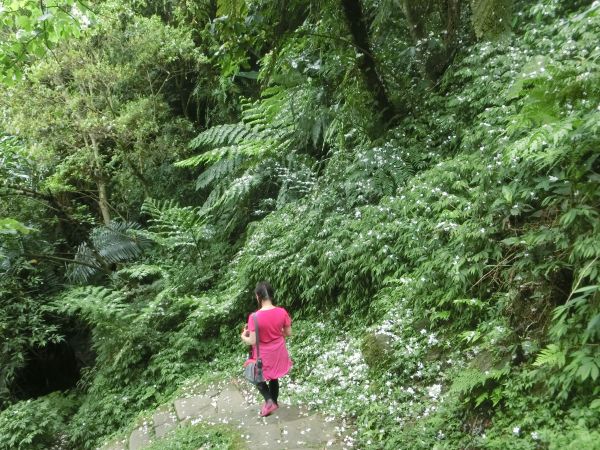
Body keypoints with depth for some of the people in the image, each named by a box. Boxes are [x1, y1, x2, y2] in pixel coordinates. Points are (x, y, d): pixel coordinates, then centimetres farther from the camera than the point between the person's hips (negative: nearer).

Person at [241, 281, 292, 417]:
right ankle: (274, 402, 42)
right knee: (273, 377, 27)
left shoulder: (254, 317, -26)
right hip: (278, 353, 4)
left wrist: (243, 337, 0)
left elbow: (252, 341, -20)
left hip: (264, 356, -4)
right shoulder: (282, 312, -15)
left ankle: (269, 401, 10)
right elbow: (288, 333, -4)